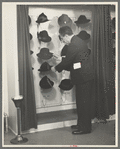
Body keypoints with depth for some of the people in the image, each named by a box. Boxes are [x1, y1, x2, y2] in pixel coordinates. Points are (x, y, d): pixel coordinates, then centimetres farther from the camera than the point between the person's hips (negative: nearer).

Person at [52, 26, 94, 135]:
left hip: (83, 78, -11)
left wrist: (56, 68, 1)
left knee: (84, 103, -2)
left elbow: (67, 61, -15)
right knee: (81, 102, 18)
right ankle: (81, 124, 29)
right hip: (85, 76, 11)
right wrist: (61, 67, 16)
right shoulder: (79, 41, 14)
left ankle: (85, 128, 8)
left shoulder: (73, 45, -19)